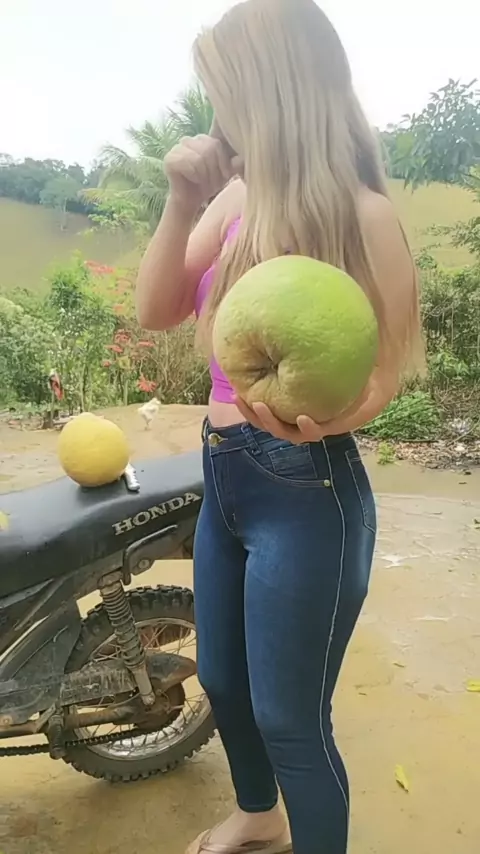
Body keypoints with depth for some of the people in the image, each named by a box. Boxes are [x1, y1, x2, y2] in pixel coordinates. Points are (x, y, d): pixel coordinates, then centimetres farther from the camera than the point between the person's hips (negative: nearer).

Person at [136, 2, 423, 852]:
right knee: (221, 681, 25)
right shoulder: (237, 199, 5)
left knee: (290, 718, 8)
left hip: (306, 490, -7)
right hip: (224, 476, 8)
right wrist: (183, 200, -9)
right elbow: (155, 311, 2)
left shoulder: (359, 213, -14)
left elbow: (387, 367, -11)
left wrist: (321, 416, -31)